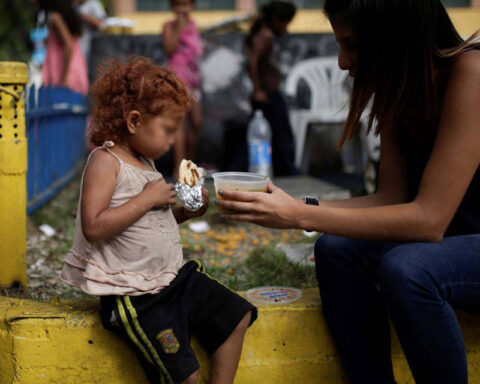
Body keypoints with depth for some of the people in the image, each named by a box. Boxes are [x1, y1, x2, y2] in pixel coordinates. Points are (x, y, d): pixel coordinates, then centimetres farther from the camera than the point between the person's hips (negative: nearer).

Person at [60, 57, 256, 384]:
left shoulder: (145, 162, 12)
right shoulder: (105, 162, -15)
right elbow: (93, 227, -27)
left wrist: (184, 211, 3)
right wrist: (148, 199, -23)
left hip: (175, 275, 9)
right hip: (135, 294, -9)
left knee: (237, 315, 12)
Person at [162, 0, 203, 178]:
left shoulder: (193, 25, 17)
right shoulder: (170, 26, -2)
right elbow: (170, 48, -16)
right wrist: (179, 28, -18)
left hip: (193, 79, 8)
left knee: (197, 123, 9)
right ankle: (178, 167, -15)